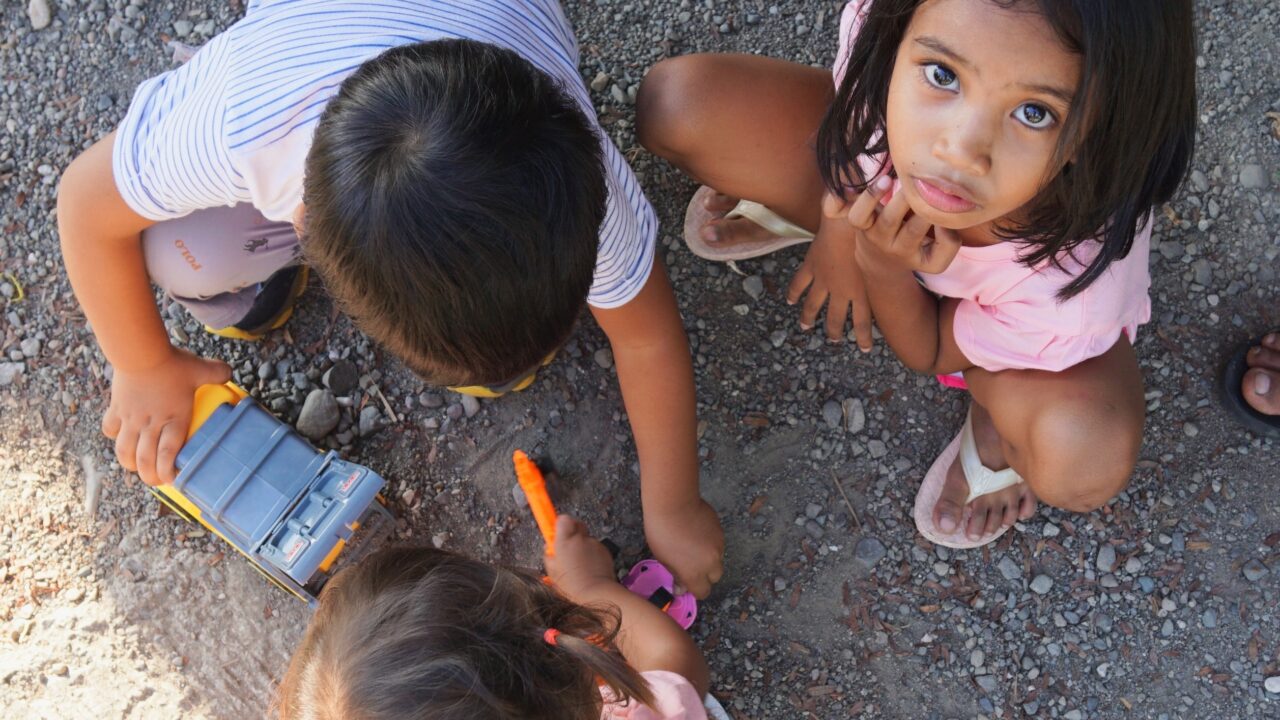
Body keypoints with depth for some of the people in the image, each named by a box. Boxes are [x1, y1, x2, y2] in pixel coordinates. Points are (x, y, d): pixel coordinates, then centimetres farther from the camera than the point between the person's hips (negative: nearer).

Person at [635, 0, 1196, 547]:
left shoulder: (1079, 278, -42)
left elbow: (928, 354, -21)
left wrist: (881, 263, -38)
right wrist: (841, 228, -8)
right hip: (875, 185, 3)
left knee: (1088, 461, -35)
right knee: (674, 104, -17)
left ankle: (999, 407, 5)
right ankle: (789, 211, 18)